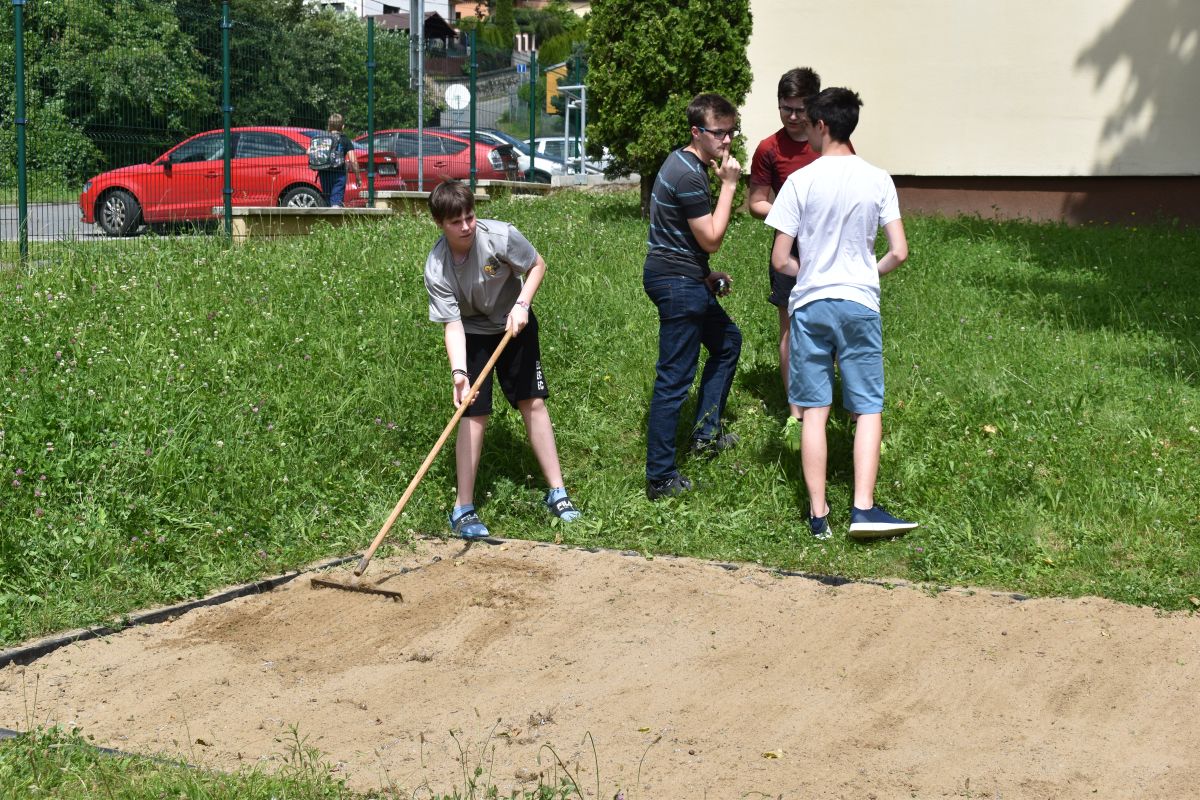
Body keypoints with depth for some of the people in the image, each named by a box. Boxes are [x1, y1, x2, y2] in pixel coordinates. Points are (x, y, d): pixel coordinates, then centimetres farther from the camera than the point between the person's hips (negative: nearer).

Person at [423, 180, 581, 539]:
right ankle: (463, 509, -2)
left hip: (514, 324, 1)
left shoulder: (500, 236, -27)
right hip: (473, 335, -1)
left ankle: (557, 492, 9)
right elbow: (453, 325, -28)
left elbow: (537, 266, -8)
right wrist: (458, 373, -41)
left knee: (533, 402, -1)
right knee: (474, 414, -9)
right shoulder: (437, 269, -27)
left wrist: (522, 304, -22)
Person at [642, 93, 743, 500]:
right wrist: (728, 185, -16)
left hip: (684, 279, 11)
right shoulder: (689, 175, -21)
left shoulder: (684, 162, 13)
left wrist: (705, 275, 19)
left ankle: (706, 434, 33)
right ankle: (660, 478, -5)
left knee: (727, 341, 26)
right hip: (677, 283, -11)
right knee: (674, 379, -8)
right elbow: (711, 239, -19)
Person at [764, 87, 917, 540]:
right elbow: (899, 253, -3)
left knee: (814, 410, 5)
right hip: (860, 303, 1)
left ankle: (818, 513, 7)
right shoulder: (878, 181, -1)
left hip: (810, 304, 0)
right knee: (869, 408, 6)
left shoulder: (801, 181, -6)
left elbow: (780, 260, -6)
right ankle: (863, 507, -5)